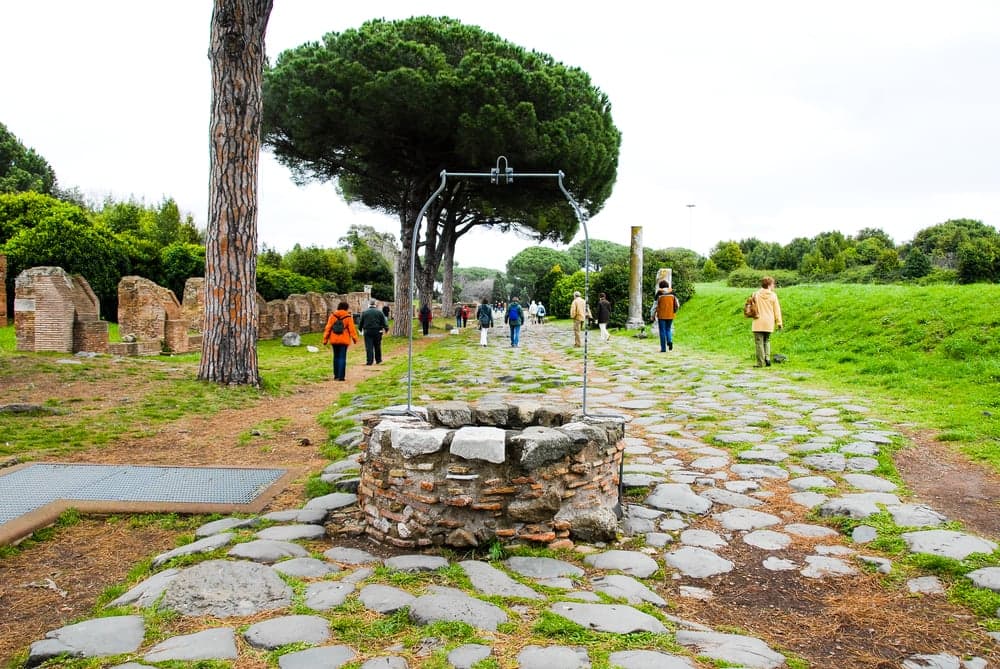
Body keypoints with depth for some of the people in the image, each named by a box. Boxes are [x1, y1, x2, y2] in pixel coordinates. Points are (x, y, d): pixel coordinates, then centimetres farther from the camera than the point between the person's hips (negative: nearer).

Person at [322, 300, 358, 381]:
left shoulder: (332, 316, 4)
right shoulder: (348, 317, -4)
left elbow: (328, 328, 2)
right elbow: (352, 329, -6)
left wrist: (325, 339, 6)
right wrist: (354, 338, 3)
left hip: (334, 340, 3)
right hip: (344, 340, -3)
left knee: (336, 357, 16)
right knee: (342, 357, -1)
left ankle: (336, 375, 20)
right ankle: (341, 376, -7)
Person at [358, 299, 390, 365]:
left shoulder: (364, 312, 2)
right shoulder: (379, 312, 0)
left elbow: (360, 322, 7)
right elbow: (384, 322, 2)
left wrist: (361, 330, 20)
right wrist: (386, 329, 15)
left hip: (367, 332, 0)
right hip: (377, 331, 0)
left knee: (368, 347, -1)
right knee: (377, 346, 12)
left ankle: (369, 361, -6)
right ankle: (378, 360, 22)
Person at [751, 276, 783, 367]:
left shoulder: (756, 294, -1)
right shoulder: (773, 295, -2)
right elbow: (777, 310, 1)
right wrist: (779, 322, 6)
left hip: (758, 323, -1)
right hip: (769, 323, 2)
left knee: (759, 342, 1)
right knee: (767, 341, 20)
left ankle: (761, 362, -2)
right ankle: (767, 357, 2)